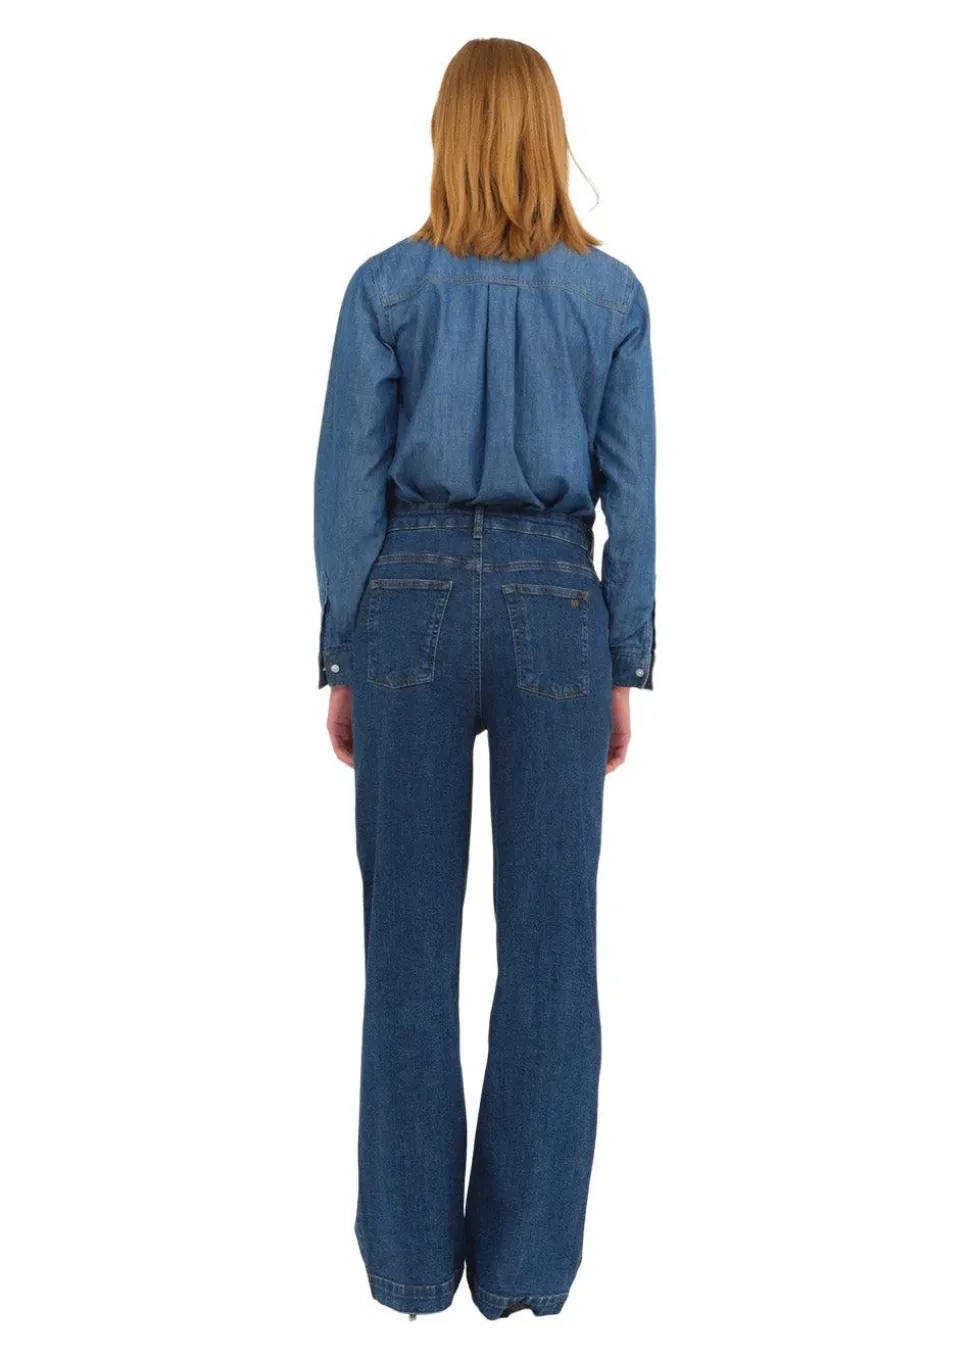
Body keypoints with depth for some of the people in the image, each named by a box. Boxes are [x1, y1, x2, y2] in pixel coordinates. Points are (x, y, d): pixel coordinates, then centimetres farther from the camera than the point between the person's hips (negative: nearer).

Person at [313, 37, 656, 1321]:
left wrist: (343, 660, 6)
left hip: (415, 600, 0)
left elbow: (350, 488, -2)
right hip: (558, 605, 1)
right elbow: (631, 495, 1)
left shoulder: (387, 286, -1)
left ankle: (413, 1251, 15)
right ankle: (527, 1257, 15)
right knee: (549, 937, 6)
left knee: (411, 935, 6)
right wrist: (624, 668, 8)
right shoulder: (611, 293, 2)